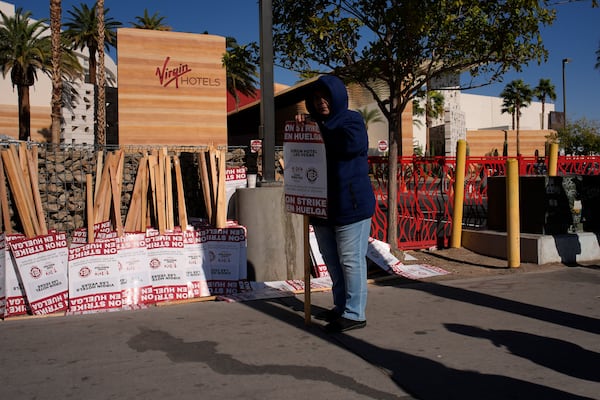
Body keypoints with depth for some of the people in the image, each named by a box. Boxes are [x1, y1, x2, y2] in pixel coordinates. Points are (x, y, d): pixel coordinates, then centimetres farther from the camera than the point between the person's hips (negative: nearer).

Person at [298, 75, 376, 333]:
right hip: (322, 205, 8)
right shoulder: (315, 123, 16)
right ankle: (341, 306, 28)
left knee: (350, 260, -4)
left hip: (350, 203, -8)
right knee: (332, 261, 15)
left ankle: (354, 314, 4)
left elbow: (352, 144, -26)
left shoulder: (351, 120, -5)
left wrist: (318, 136, -14)